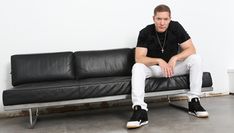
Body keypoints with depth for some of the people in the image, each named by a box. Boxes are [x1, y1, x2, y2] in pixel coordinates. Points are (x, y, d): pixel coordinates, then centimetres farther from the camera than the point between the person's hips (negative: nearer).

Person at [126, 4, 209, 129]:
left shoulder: (176, 27, -12)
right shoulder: (145, 32, -16)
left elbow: (191, 49, -13)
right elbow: (139, 58, -23)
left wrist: (174, 58, -31)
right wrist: (159, 61, -38)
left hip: (174, 66, 2)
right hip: (154, 68, -1)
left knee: (195, 59, -22)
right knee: (137, 67, -32)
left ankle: (194, 101, -20)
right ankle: (140, 110, -42)